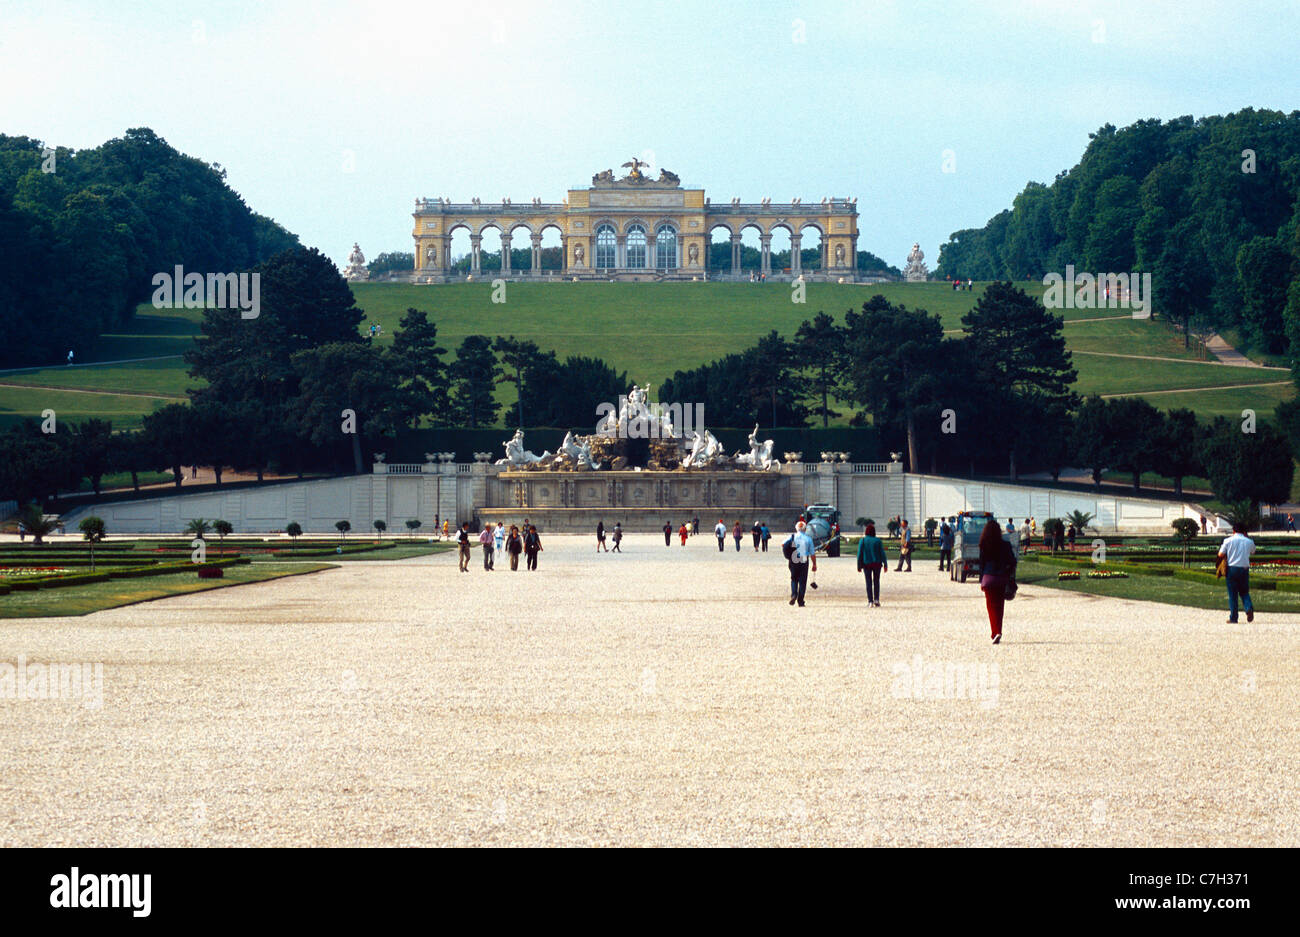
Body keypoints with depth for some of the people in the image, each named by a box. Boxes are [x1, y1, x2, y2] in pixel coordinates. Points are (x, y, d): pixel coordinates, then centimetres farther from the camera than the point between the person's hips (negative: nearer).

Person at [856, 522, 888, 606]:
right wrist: (885, 564, 3)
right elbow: (882, 553, -3)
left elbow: (860, 554, -6)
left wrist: (859, 566, 0)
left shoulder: (862, 540, -6)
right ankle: (876, 599, 0)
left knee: (868, 582, 6)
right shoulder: (877, 540, -4)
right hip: (877, 564, 1)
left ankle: (870, 600, 2)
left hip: (866, 564, -1)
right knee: (876, 582, 11)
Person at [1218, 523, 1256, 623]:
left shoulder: (1228, 541, -2)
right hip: (1244, 569, 1)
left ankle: (1233, 618, 4)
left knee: (1232, 594, 5)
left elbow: (1221, 554, -3)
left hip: (1231, 568, -1)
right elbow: (1252, 551, 23)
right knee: (1244, 592, 14)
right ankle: (1249, 608, -15)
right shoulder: (1249, 542, 4)